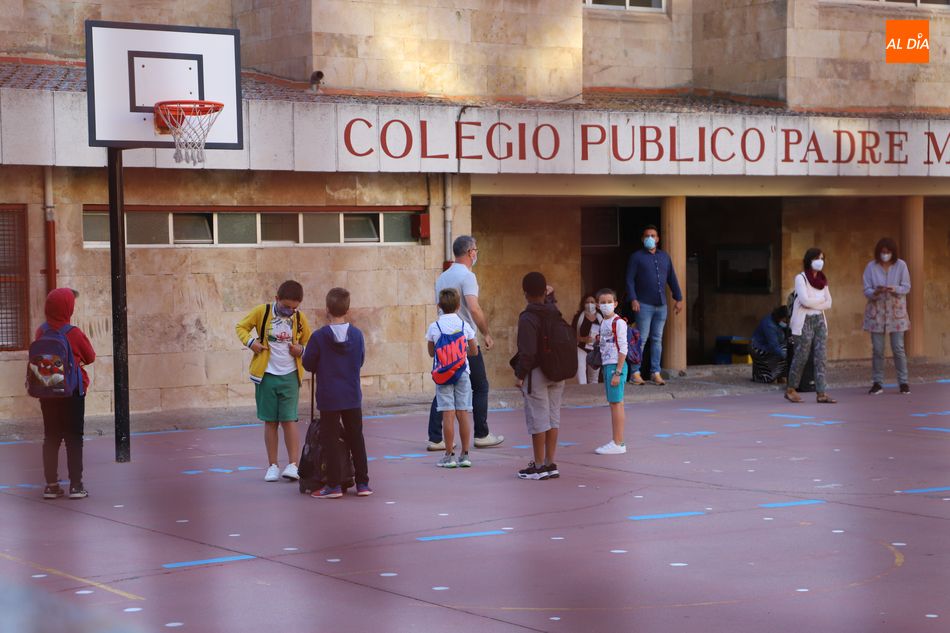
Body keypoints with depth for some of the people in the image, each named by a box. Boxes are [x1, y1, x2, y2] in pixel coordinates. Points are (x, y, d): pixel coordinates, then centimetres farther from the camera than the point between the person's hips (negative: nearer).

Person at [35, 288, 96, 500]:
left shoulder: (41, 332, -3)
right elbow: (90, 357, -1)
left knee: (51, 437, 10)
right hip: (72, 392, -4)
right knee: (74, 438, 2)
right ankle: (76, 484, -1)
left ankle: (51, 484, 10)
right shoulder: (74, 333, -14)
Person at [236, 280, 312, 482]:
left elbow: (309, 343, 13)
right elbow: (241, 327, 6)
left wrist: (301, 350, -9)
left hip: (290, 376, 0)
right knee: (270, 421, 6)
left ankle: (293, 465, -5)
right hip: (266, 375, 0)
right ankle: (273, 466, 12)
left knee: (289, 420, -6)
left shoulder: (299, 319, -1)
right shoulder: (262, 312, -5)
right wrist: (249, 341, -12)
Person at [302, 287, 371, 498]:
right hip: (353, 397, 3)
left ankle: (334, 485, 3)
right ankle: (362, 483, 14)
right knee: (356, 439, 12)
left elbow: (308, 364, -6)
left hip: (328, 398, -3)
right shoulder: (357, 334, -2)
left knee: (330, 440, 5)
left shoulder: (319, 336, -13)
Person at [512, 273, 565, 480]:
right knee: (553, 416, 10)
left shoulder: (527, 319, -15)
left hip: (536, 373, -7)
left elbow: (527, 352, -19)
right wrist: (550, 296, 37)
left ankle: (539, 466, 1)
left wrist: (519, 375, -11)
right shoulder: (555, 313, 5)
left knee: (537, 418, -2)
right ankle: (550, 464, 14)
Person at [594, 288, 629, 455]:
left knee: (616, 403, -8)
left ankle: (618, 444, -7)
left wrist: (617, 372, -18)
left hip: (616, 365, -9)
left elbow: (623, 349, -14)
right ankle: (617, 442, 14)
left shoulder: (619, 323, -10)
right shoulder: (603, 323, 16)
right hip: (607, 365, 9)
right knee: (614, 404, 10)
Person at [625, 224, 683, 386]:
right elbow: (630, 279, -4)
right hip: (644, 305, -5)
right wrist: (633, 299, -16)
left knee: (657, 339, 5)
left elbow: (672, 279, 18)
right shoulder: (637, 257, 1)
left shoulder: (664, 257, 15)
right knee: (642, 339, -7)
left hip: (661, 305, 5)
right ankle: (635, 373, -5)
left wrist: (678, 298, 13)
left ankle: (656, 373, 7)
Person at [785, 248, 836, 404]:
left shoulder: (822, 280, 12)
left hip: (819, 320, 6)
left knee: (821, 357, -2)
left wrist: (812, 304, -7)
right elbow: (805, 300, -17)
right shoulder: (800, 278, -5)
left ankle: (821, 393, -4)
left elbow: (828, 303, 7)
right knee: (801, 357, -2)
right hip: (804, 321, -6)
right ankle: (791, 390, 13)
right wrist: (821, 300, -3)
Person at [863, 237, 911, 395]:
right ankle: (877, 383, 8)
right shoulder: (871, 267, -2)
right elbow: (866, 290, -2)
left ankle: (903, 382, 7)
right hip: (876, 311, 1)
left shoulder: (901, 265, -3)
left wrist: (895, 289, -23)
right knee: (877, 349, 1)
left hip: (896, 311, -1)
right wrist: (875, 292, -24)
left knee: (898, 348, -2)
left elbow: (906, 287, -2)